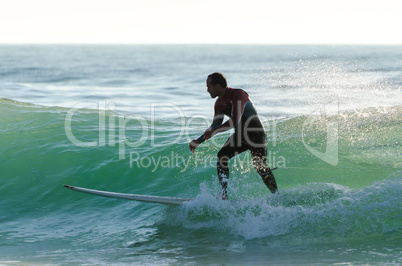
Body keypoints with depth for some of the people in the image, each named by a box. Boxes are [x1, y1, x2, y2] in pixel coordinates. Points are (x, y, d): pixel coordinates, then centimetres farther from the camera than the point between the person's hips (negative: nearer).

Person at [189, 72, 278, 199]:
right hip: (240, 135, 7)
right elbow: (216, 125, 10)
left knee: (260, 167, -15)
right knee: (222, 156, -12)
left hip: (256, 135, -7)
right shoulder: (219, 103, 2)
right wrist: (197, 142, 6)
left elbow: (235, 121, -34)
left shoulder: (238, 95, -24)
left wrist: (213, 131, -32)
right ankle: (224, 194, -11)